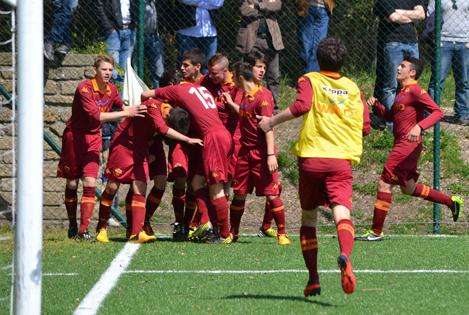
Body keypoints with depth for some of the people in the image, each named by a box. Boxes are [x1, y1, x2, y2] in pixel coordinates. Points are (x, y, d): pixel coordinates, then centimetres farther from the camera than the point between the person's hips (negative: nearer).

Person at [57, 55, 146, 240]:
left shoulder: (111, 89, 1)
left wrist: (131, 111, 5)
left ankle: (83, 230, -11)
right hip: (74, 136, -4)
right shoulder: (85, 89, -21)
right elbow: (95, 116, -31)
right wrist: (125, 113, -32)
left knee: (90, 182, -10)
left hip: (94, 137, 4)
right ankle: (72, 226, 21)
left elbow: (120, 106, 24)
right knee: (72, 184, 6)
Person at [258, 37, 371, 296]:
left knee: (308, 217, 16)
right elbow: (365, 127, 11)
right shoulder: (353, 88, 15)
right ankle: (345, 256, -47)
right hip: (342, 160, 0)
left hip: (311, 157, 0)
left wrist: (273, 121, -5)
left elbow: (301, 105, -15)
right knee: (342, 213, -15)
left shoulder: (309, 81, 6)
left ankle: (313, 279, 13)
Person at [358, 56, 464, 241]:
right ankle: (451, 202, 29)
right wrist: (376, 105, 9)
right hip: (401, 144, 10)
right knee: (408, 188, 20)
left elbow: (437, 112, -20)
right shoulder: (402, 92, 17)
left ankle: (376, 232, -3)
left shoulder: (415, 91, -12)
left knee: (384, 184, -8)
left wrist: (419, 126, -34)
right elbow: (389, 116, 27)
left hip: (408, 144, -10)